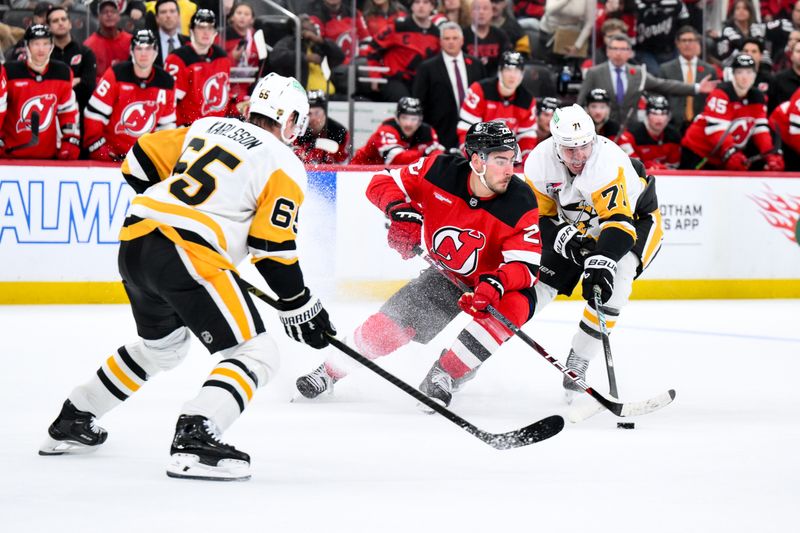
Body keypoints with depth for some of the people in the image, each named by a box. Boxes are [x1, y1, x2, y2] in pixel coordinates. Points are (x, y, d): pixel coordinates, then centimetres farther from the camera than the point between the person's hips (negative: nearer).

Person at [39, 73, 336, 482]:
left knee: (162, 345, 32)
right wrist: (298, 306, 4)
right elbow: (272, 248, -5)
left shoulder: (208, 127, 19)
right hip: (188, 255, -8)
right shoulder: (285, 165, 1)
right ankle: (194, 443, -27)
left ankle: (71, 423, 40)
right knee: (256, 356, -5)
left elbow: (141, 160, 20)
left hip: (134, 245, 8)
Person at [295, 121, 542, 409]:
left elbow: (525, 266, -29)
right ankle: (329, 371, 20)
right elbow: (381, 184, -10)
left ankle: (443, 376, -18)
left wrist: (495, 285, -49)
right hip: (446, 276, 3)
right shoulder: (440, 171, -19)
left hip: (502, 288, -3)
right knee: (388, 325, -7)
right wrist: (401, 211, -31)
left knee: (513, 308, -35)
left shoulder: (520, 204, -26)